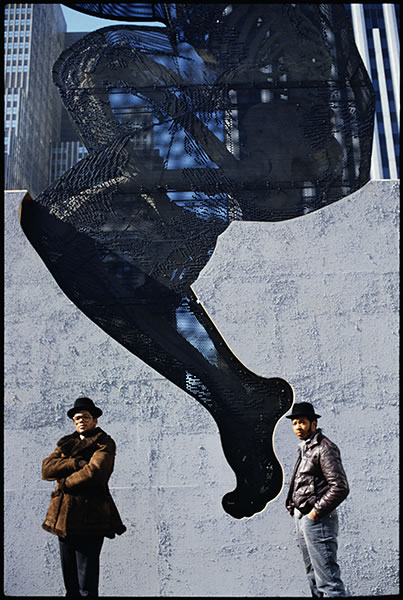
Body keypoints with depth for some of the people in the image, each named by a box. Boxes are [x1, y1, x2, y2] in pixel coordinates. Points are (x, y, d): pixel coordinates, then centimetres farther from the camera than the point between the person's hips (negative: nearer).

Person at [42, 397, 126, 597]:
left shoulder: (104, 444, 0)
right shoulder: (66, 443, 18)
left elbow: (94, 472, -17)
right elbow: (47, 469, 3)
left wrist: (65, 482, -5)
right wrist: (76, 463, -11)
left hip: (90, 518, -6)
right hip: (64, 517, 7)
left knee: (87, 586, -5)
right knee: (70, 582, 13)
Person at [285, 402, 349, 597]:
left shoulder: (324, 448, -14)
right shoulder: (305, 448, 15)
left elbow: (340, 488, -20)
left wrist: (316, 511, -17)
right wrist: (294, 508, 12)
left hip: (318, 520, -10)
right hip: (302, 519, 10)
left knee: (327, 579, -7)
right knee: (313, 576, 19)